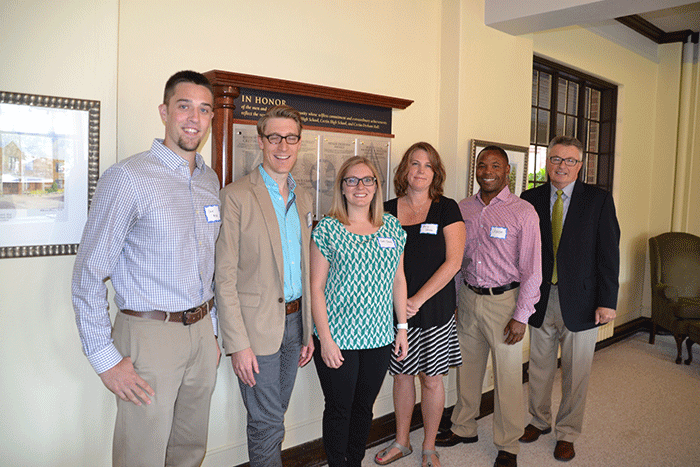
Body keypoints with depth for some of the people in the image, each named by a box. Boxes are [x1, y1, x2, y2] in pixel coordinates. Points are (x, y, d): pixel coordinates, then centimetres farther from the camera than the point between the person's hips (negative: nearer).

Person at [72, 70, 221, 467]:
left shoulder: (211, 180, 9)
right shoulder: (128, 178, -12)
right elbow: (89, 275, -12)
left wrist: (212, 330, 15)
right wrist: (106, 358, -13)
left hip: (201, 332, 6)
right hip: (150, 335, -6)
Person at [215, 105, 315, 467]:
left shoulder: (303, 199, 11)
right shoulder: (236, 196, -11)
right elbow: (225, 277, -13)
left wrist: (307, 330, 13)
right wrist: (238, 344, -16)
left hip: (293, 321, 6)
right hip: (256, 325, -6)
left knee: (273, 416, 18)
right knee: (267, 423, 2)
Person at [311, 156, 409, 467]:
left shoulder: (392, 226, 6)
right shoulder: (328, 229, -7)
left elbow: (398, 280, 11)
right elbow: (316, 287, -8)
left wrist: (402, 328, 9)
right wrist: (325, 339, -13)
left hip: (379, 336, 4)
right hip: (337, 338, -4)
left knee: (364, 407, 17)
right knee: (339, 409, 8)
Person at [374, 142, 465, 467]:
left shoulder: (446, 209, -2)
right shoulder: (388, 211, 5)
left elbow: (452, 262, -8)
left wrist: (418, 299, -14)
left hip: (434, 311, -2)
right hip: (395, 310, 2)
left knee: (431, 379, 7)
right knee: (402, 376, 13)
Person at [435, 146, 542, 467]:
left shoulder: (523, 212, -8)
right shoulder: (462, 209, 5)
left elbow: (531, 268, -9)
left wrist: (521, 316, -12)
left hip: (504, 300, -4)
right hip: (468, 298, 4)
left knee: (507, 375, 5)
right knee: (466, 367, 15)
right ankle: (464, 428, 36)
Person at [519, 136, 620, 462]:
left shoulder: (599, 200, -2)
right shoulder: (530, 199, 2)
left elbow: (609, 253, -5)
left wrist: (607, 301, -10)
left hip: (580, 301, -1)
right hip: (540, 299, 2)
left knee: (575, 373, 10)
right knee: (539, 367, 15)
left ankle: (567, 433, 30)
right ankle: (540, 420, 38)